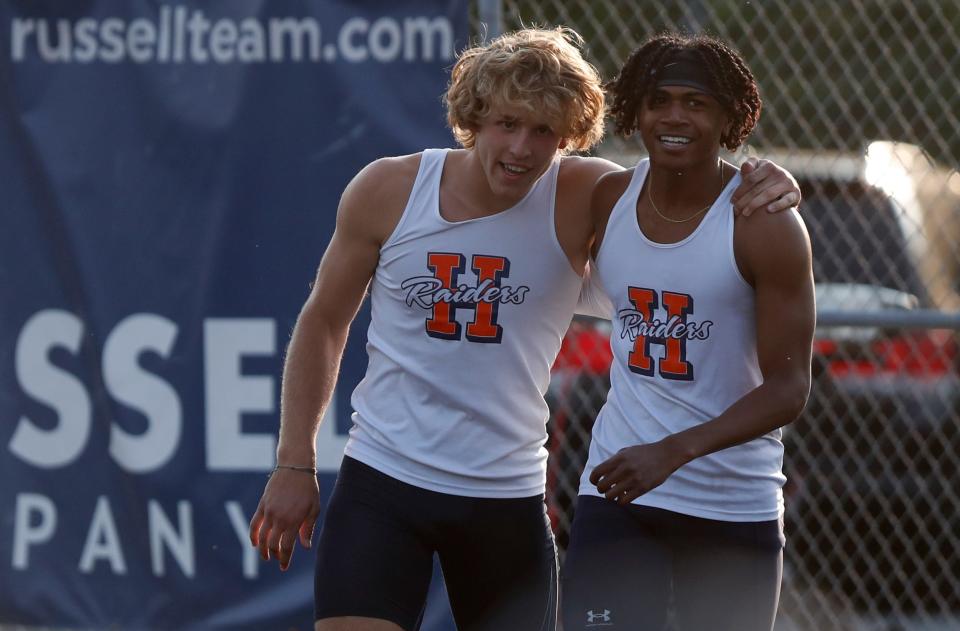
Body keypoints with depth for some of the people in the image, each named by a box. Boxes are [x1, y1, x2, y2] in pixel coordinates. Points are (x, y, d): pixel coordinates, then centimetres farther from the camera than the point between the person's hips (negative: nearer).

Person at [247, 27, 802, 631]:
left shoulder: (583, 199, -8)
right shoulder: (386, 191, -5)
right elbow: (324, 321, 7)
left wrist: (766, 192, -22)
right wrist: (294, 464, 5)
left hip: (509, 496, 1)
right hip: (381, 483, -1)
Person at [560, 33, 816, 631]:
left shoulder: (766, 227, -12)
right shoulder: (607, 200, 1)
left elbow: (788, 389, -16)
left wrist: (672, 453, -27)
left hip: (736, 510, -3)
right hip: (618, 492, 3)